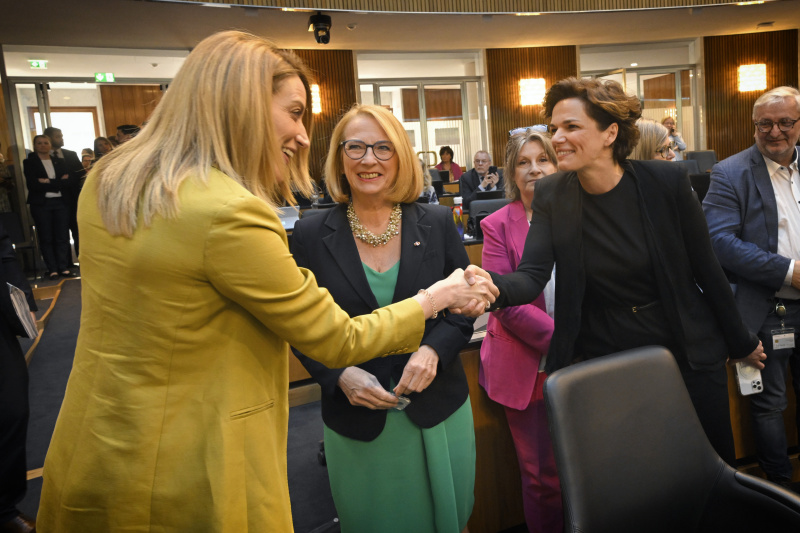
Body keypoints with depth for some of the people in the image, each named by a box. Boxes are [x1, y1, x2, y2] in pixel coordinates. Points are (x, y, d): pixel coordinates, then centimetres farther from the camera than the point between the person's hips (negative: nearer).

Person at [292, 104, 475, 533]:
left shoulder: (437, 223, -3)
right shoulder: (311, 236, -6)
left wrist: (433, 350, -17)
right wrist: (339, 376, -18)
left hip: (437, 407, 1)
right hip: (356, 419, -1)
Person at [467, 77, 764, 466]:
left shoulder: (666, 181, -12)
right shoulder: (551, 195, -8)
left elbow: (705, 267, -4)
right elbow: (532, 276, -18)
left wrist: (740, 342, 6)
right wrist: (493, 287, -41)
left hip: (689, 355, 0)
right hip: (603, 362, 1)